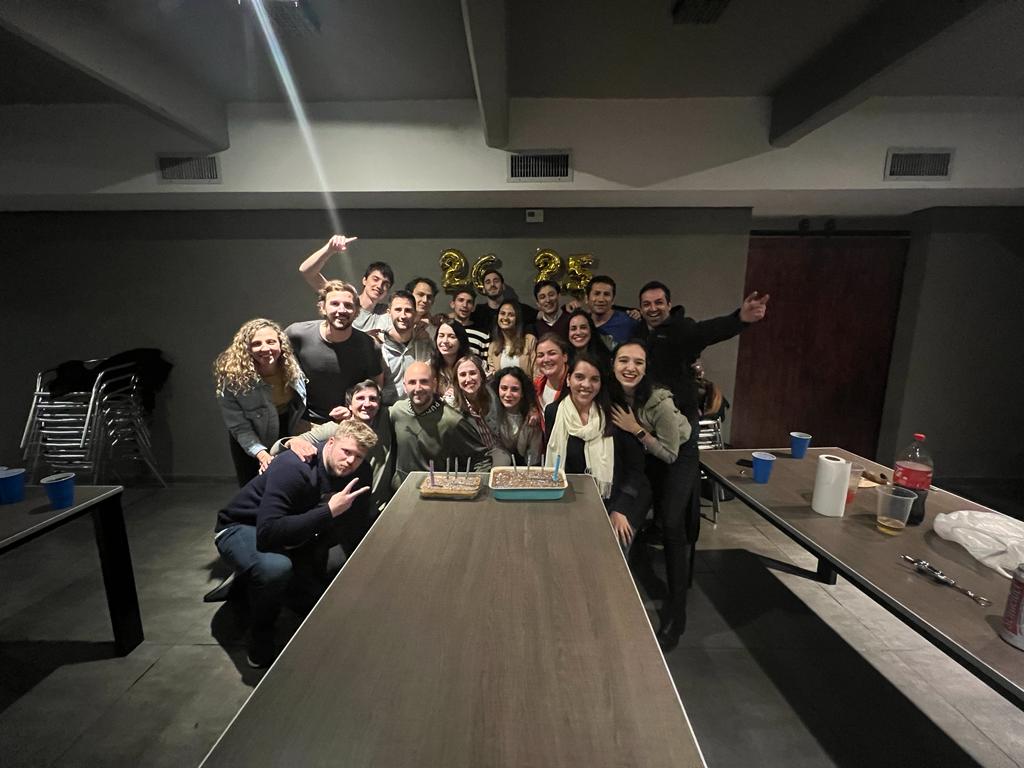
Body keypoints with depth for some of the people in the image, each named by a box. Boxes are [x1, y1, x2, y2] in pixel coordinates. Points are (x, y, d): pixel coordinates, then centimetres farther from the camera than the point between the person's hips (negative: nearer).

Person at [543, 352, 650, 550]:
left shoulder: (613, 414, -8)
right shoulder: (553, 413, -3)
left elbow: (635, 467, -4)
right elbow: (552, 462, 3)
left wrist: (620, 510, -11)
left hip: (614, 502, -1)